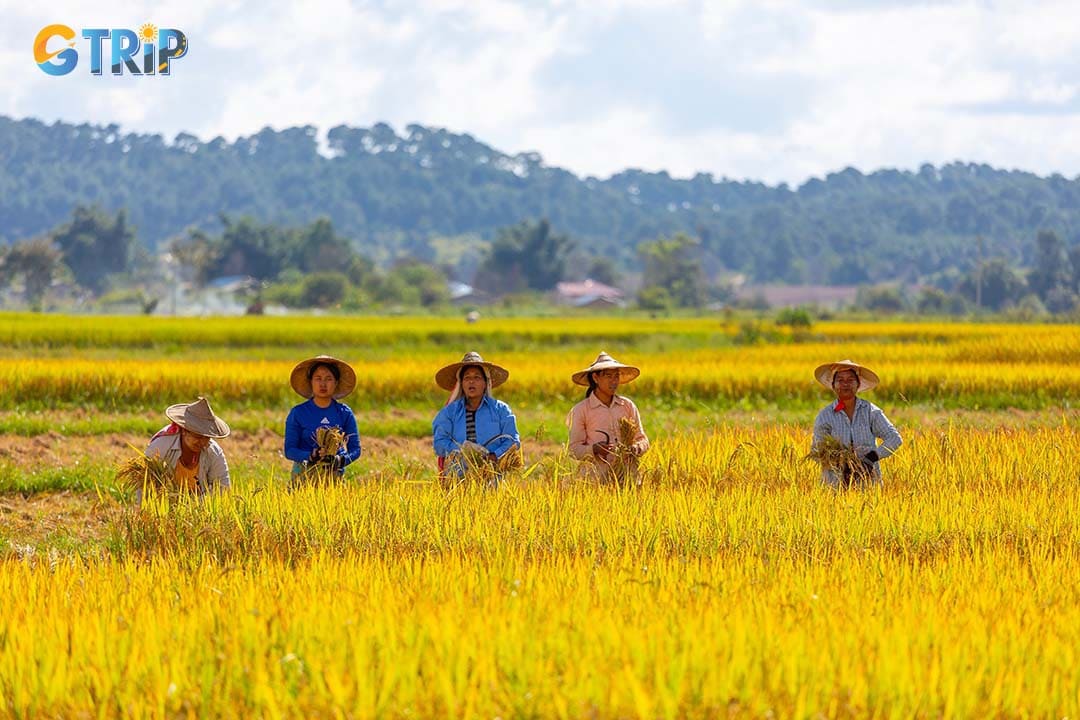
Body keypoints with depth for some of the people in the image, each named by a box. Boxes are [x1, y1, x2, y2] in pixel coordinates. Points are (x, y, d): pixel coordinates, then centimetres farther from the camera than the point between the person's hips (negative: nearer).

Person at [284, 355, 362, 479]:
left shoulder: (345, 413, 6)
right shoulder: (298, 413, 1)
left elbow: (355, 449, 7)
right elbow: (289, 450, 1)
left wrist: (341, 460, -14)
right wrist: (311, 456, -18)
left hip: (335, 474, 1)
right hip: (304, 473, -1)